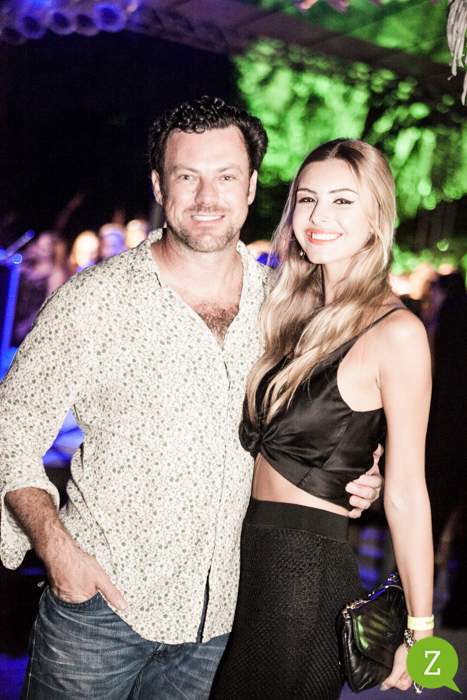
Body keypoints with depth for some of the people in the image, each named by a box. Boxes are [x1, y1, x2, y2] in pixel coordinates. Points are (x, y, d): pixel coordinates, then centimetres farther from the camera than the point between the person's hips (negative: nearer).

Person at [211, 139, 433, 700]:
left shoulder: (394, 332, -15)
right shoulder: (299, 315, 8)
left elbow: (405, 493, -14)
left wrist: (418, 629, -10)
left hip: (304, 569, -7)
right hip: (244, 550, 8)